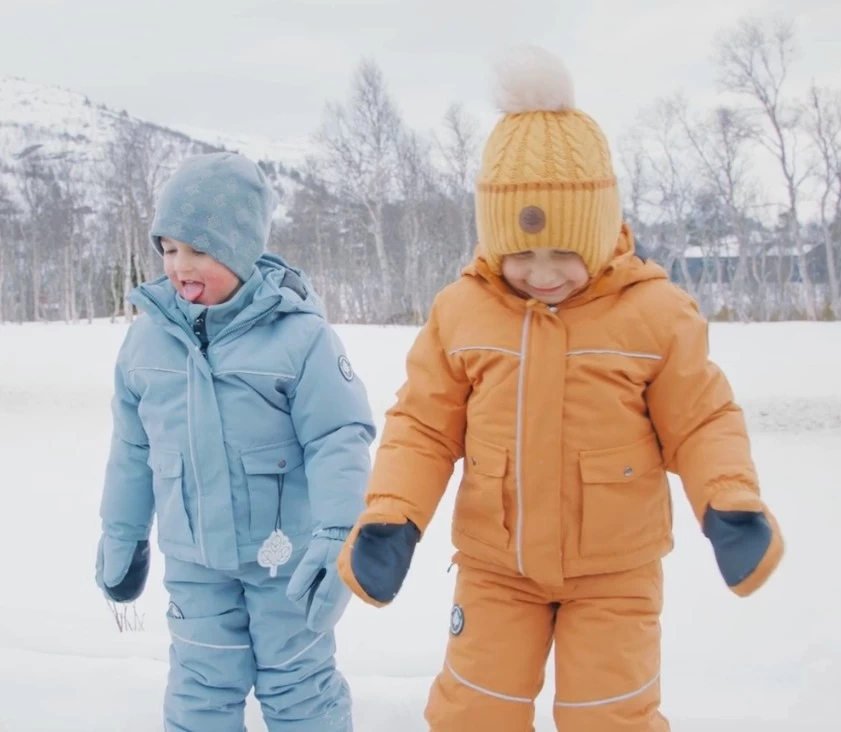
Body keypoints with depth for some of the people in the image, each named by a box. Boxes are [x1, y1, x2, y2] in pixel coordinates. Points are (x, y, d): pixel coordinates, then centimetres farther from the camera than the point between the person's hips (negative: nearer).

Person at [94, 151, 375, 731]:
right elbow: (133, 449, 9)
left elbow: (339, 440, -16)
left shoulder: (298, 331, -16)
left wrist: (335, 535, -23)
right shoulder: (149, 336, -1)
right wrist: (121, 536, 16)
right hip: (193, 560, 4)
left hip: (286, 555, -4)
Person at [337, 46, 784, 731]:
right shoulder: (459, 312, -8)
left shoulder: (656, 311, -12)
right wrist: (391, 518, -18)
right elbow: (423, 428, -3)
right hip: (494, 566, 2)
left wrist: (731, 503, -25)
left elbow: (700, 422, -6)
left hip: (615, 571, -1)